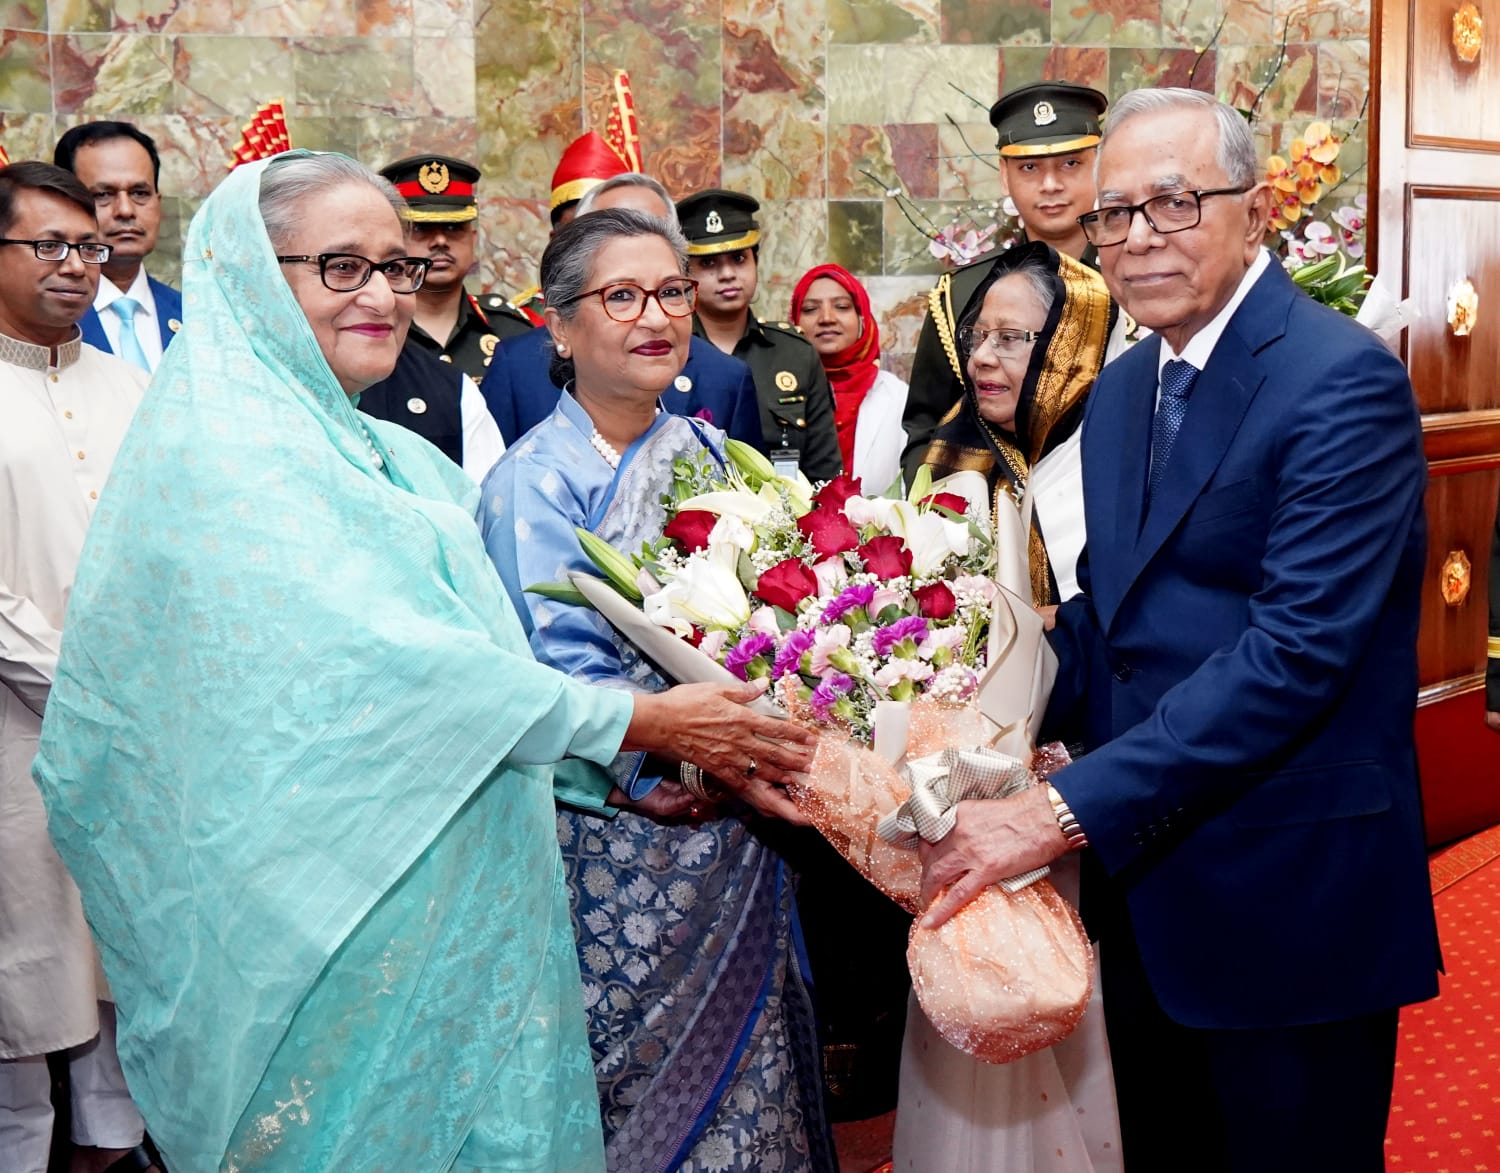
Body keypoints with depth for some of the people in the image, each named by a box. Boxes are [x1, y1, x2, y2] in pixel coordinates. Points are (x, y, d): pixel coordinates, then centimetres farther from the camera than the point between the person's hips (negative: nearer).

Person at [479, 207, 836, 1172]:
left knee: (748, 1067, 15)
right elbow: (564, 676, -19)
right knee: (640, 1077, 7)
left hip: (737, 832, 6)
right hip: (618, 837, -5)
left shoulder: (707, 449, 8)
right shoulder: (535, 481, -10)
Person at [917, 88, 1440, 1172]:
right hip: (1143, 878, 7)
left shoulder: (1343, 379, -17)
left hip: (1288, 896, -7)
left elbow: (1299, 646, -25)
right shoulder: (1120, 391, 10)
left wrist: (1070, 809, -27)